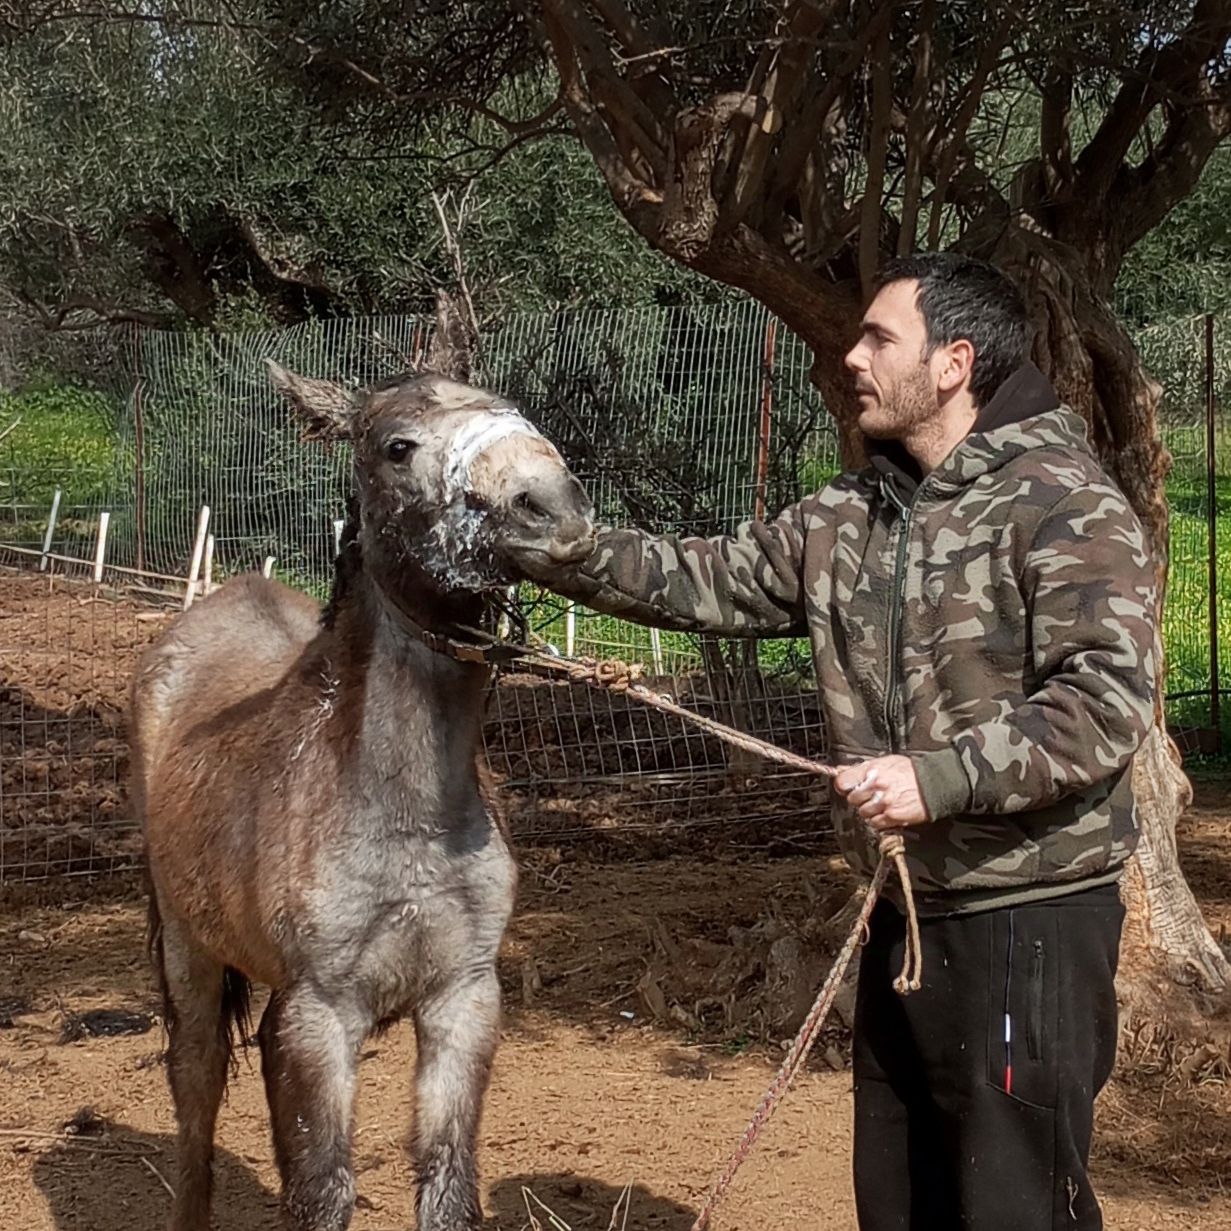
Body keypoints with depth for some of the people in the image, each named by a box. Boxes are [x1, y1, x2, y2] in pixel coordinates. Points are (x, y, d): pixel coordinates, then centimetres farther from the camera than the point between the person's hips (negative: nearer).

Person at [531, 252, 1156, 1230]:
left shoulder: (1067, 504, -13)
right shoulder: (849, 520, 10)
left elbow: (1108, 700, -22)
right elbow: (706, 581, 12)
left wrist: (940, 777, -28)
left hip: (1030, 919, -8)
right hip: (906, 912, 8)